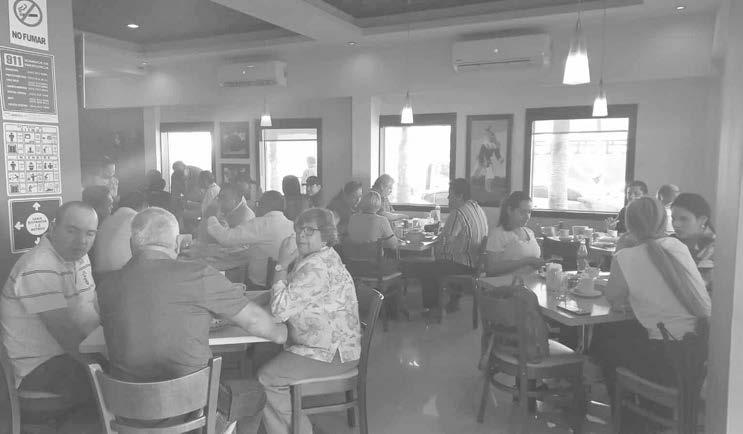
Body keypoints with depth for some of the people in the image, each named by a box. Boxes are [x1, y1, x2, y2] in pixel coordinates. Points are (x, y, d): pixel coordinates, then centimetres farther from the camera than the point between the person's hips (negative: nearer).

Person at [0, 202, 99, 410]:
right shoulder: (39, 270, -22)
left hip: (78, 351, 9)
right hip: (39, 366, -9)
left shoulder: (78, 256, 6)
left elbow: (95, 307, 9)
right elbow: (65, 334, -25)